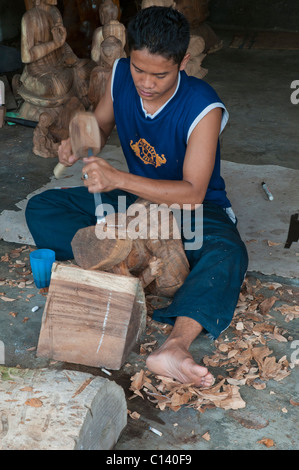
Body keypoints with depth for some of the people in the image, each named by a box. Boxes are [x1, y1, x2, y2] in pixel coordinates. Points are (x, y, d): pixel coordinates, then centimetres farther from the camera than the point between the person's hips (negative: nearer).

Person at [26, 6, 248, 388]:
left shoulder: (203, 108, -26)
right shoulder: (121, 75, -10)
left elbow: (193, 192, -30)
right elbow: (100, 126, 9)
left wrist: (117, 179, -40)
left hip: (195, 208, -5)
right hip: (135, 197, 6)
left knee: (226, 254, -40)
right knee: (40, 209, -8)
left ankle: (175, 344, -60)